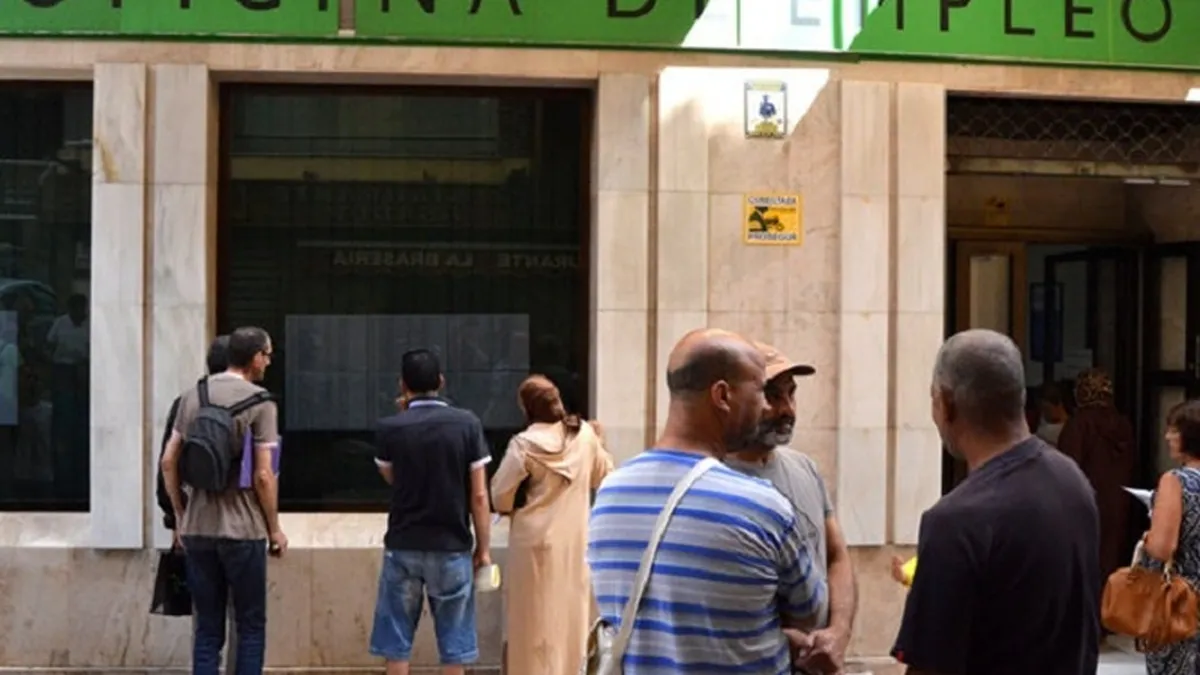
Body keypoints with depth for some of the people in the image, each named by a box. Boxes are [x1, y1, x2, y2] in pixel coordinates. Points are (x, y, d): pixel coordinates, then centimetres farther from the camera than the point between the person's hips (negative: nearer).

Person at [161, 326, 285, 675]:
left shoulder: (193, 395, 6)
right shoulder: (260, 403, -9)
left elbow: (169, 461, 7)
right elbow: (263, 475, -12)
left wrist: (180, 517, 16)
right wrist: (274, 528, 0)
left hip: (197, 529, 5)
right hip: (243, 530, -5)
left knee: (207, 628, 11)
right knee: (251, 626, 7)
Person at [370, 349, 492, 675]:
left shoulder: (389, 428, -4)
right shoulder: (466, 424, -5)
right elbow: (479, 495, -5)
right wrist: (483, 548, 4)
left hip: (402, 547, 0)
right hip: (451, 547, 0)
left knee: (396, 642, 9)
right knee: (453, 643, 7)